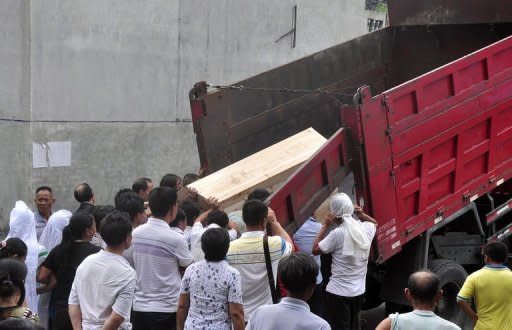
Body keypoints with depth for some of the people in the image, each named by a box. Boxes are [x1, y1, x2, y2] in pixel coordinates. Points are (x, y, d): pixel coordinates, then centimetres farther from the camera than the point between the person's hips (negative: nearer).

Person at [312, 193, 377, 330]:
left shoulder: (338, 234, -19)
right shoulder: (365, 229, -1)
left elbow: (315, 250, -9)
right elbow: (374, 223, 24)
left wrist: (325, 226, -6)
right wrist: (361, 214, 5)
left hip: (338, 293, -6)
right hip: (359, 291, 6)